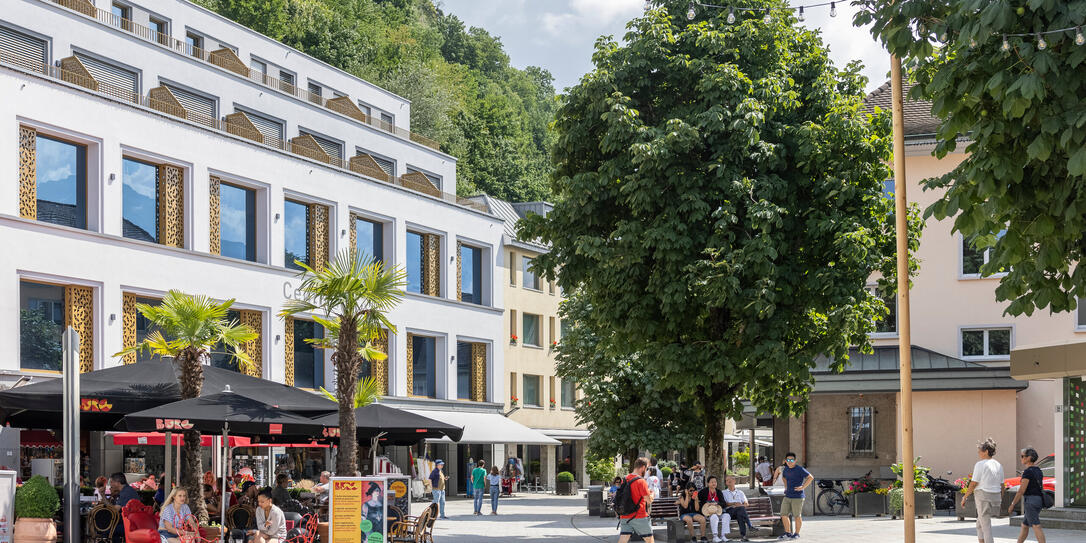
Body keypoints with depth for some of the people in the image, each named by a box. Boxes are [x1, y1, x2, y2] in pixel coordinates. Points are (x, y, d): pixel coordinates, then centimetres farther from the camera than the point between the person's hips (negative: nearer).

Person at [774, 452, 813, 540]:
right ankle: (788, 533, 15)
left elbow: (810, 477, -13)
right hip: (787, 496, 7)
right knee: (783, 515, 4)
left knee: (797, 516, 0)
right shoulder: (785, 469, 11)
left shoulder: (800, 469, -10)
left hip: (797, 497, -7)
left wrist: (802, 487, -16)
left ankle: (796, 534, 13)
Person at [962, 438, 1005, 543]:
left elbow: (973, 484, -12)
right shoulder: (998, 465, 11)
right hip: (996, 496, 7)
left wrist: (964, 497, -2)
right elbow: (1001, 485, 13)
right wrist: (1000, 500, 20)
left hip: (983, 495, -7)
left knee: (986, 526, -3)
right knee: (980, 524, 18)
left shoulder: (980, 464, -10)